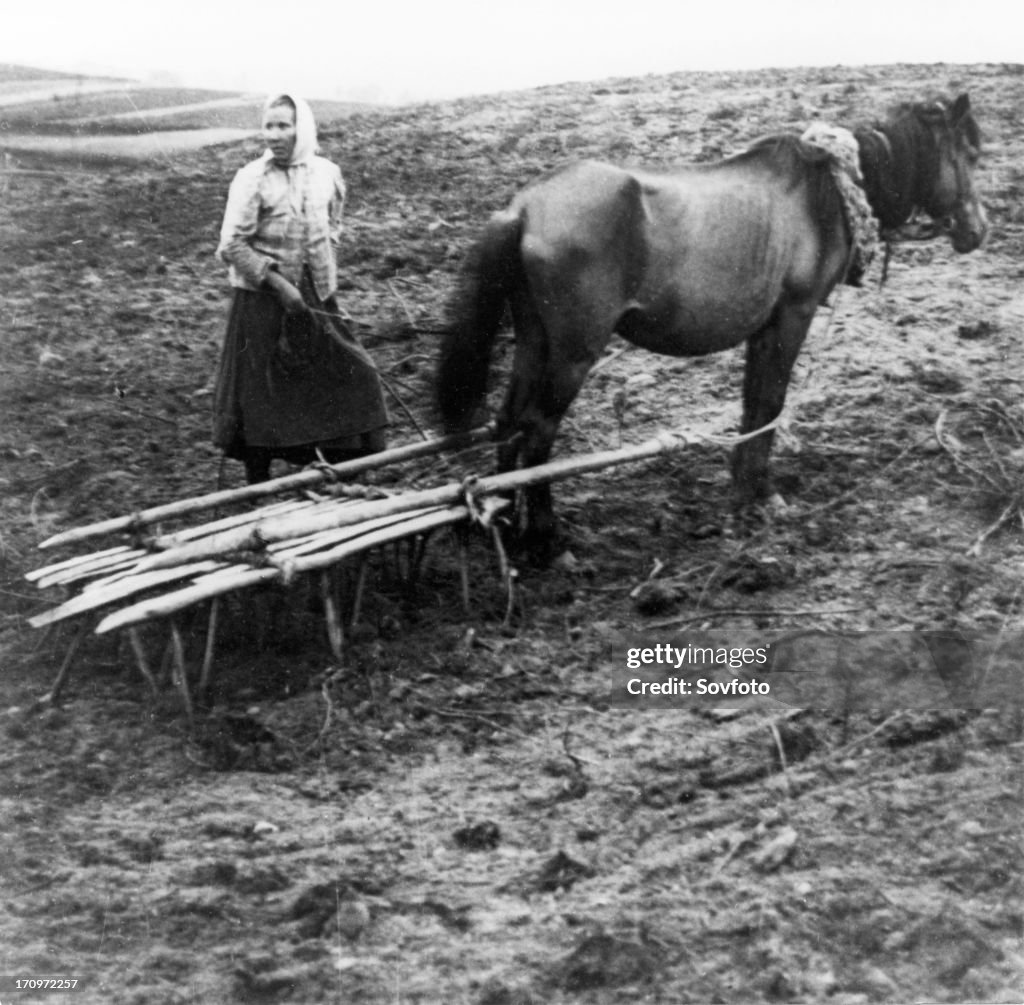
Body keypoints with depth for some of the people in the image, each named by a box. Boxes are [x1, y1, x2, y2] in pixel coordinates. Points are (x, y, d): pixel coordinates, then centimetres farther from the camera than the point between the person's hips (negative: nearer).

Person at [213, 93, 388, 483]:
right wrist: (278, 283, -18)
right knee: (261, 389, 2)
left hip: (314, 296, 4)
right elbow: (232, 245, -13)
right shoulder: (252, 179, -13)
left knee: (347, 377, 6)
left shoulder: (327, 173, 1)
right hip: (262, 298, -4)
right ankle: (258, 485, 17)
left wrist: (323, 270, 7)